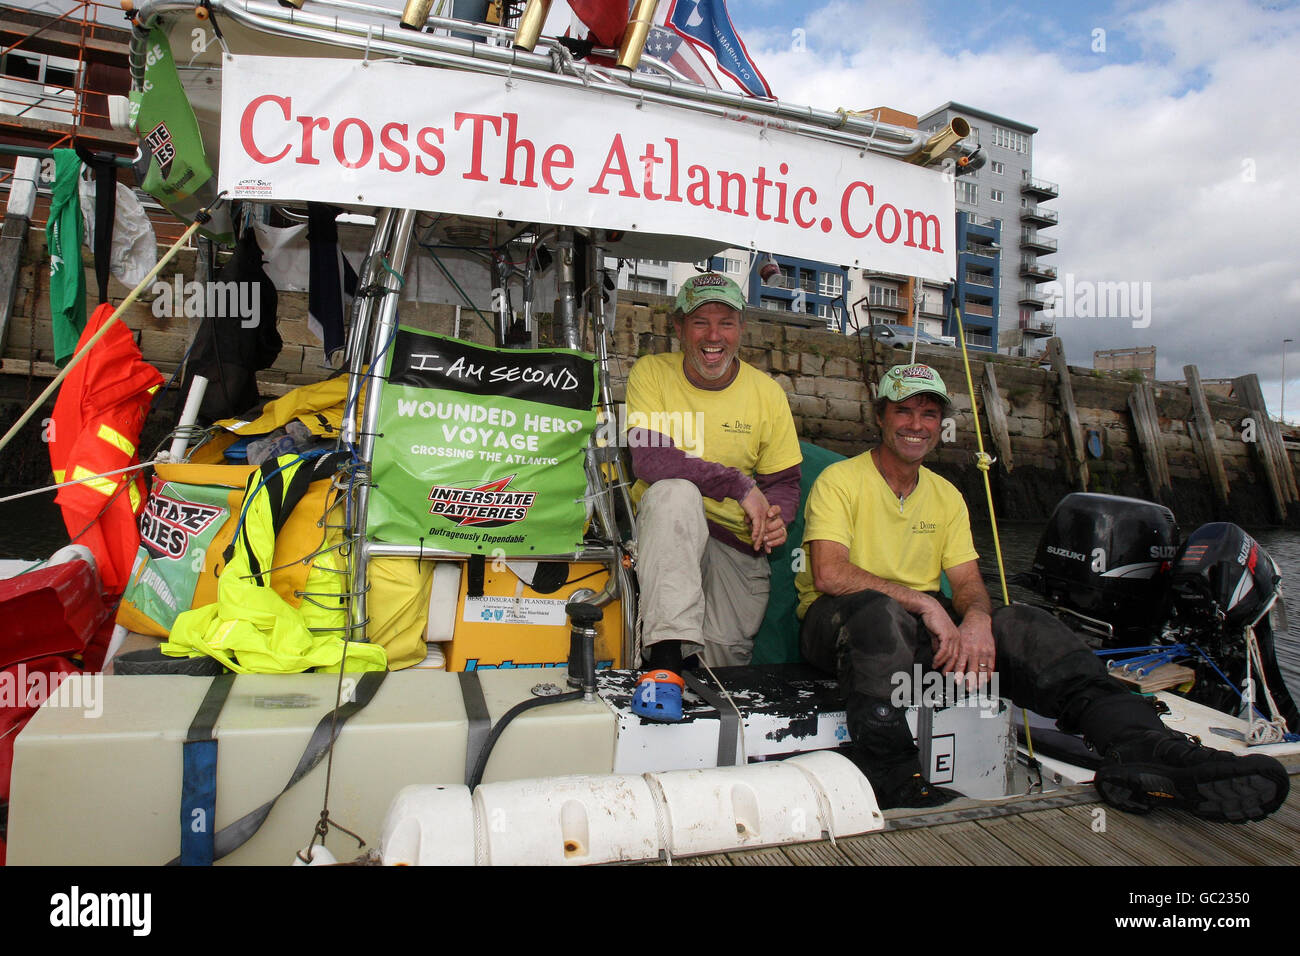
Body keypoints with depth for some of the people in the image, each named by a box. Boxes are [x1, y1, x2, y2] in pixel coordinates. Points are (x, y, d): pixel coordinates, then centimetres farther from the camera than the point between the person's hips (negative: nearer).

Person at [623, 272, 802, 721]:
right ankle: (667, 658, -39)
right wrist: (740, 485, -23)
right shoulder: (651, 373, -5)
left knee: (724, 659, -11)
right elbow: (648, 460, -20)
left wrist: (777, 516, -17)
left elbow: (784, 482, 8)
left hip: (739, 545, 3)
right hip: (666, 530, -2)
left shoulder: (767, 393, 3)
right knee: (674, 491, -35)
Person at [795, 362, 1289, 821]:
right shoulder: (841, 481, -6)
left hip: (924, 626, 5)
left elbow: (968, 582, 6)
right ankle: (890, 774, -34)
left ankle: (1146, 748, -32)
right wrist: (923, 603, -26)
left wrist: (976, 618, -20)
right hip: (838, 622, -5)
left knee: (1023, 624, -20)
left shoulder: (946, 496, 15)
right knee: (876, 612, -41)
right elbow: (829, 574, -20)